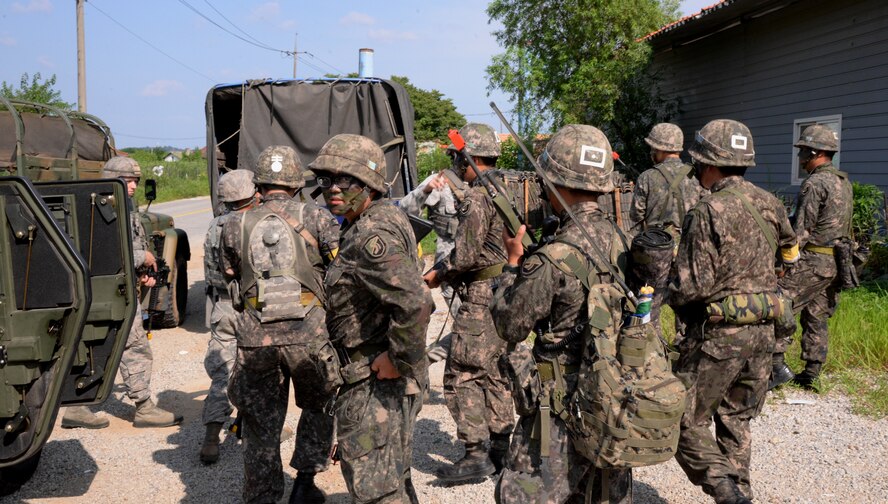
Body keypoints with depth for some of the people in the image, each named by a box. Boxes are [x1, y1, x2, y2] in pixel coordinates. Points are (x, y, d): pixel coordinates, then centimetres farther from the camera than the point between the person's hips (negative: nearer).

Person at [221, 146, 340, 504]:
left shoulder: (235, 226, 9)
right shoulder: (315, 217, 1)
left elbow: (231, 280, 16)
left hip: (255, 339, 2)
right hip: (308, 333, -1)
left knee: (261, 428, 13)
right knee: (318, 406, 23)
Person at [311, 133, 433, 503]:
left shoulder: (371, 235, -22)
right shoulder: (386, 218, 9)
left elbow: (414, 303, -35)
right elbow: (416, 300, 21)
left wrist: (399, 359, -23)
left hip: (376, 381, -11)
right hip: (384, 381, 11)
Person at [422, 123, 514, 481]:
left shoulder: (478, 197, -16)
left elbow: (465, 256, -19)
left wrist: (437, 274, -2)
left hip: (482, 296, -9)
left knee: (462, 375, -3)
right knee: (495, 373, 16)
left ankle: (477, 454, -1)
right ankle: (500, 448, 23)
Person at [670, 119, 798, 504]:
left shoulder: (707, 212, -17)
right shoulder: (769, 204, 4)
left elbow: (689, 287, -18)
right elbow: (791, 255, 19)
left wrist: (674, 293, 2)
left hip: (718, 334, -7)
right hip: (763, 331, 7)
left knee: (686, 422, 5)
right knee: (736, 420, 20)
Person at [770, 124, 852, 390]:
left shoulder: (814, 183, -14)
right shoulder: (843, 182, 15)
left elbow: (801, 230, -17)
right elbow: (842, 226, 19)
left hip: (813, 261, -9)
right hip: (837, 261, 9)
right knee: (817, 317, 14)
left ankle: (777, 365, -10)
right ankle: (811, 373, 19)